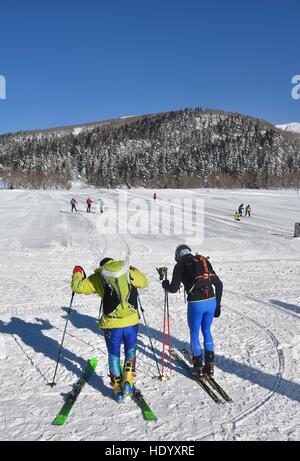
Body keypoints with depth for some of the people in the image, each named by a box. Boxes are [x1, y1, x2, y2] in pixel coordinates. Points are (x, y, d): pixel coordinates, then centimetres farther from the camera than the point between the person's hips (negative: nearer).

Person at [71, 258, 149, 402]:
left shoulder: (98, 277, 0)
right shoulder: (130, 272, 5)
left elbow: (78, 287, 5)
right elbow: (145, 282, 21)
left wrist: (77, 273, 24)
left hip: (111, 325, -1)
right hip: (131, 322, 1)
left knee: (114, 355, 17)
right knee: (131, 351, 23)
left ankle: (118, 387, 22)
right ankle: (128, 380, 15)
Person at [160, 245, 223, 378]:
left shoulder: (180, 265, 2)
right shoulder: (205, 261, 15)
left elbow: (174, 289, -3)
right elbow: (219, 284, 13)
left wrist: (166, 285, 19)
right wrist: (217, 305, 19)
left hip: (195, 304, -4)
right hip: (211, 302, 5)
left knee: (194, 334, 15)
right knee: (207, 331, 23)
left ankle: (198, 367, 21)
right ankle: (210, 364, 28)